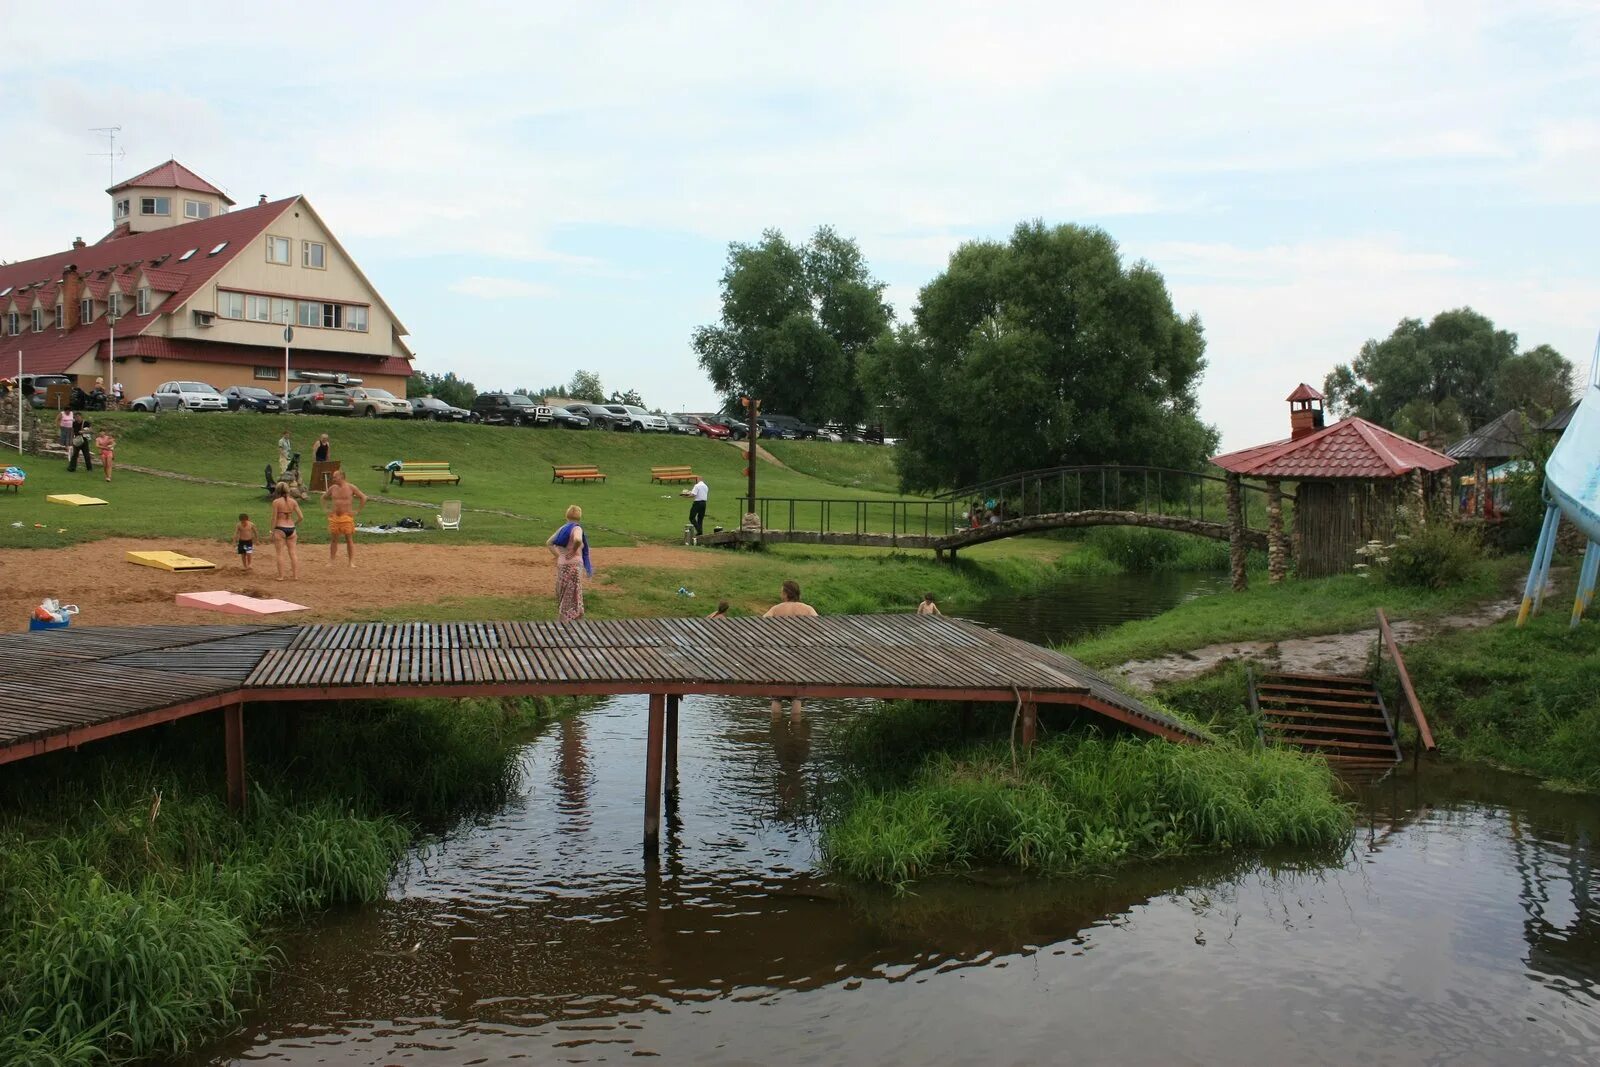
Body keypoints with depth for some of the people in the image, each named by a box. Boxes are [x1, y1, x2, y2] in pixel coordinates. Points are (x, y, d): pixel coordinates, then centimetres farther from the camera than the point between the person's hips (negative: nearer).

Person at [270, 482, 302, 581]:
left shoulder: (276, 502, -8)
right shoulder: (293, 501, 3)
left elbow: (274, 518, -9)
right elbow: (301, 517, 1)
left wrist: (272, 531, -2)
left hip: (280, 529, -4)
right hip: (291, 528, 4)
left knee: (279, 553, 3)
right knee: (292, 553, 11)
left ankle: (281, 576, 3)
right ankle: (295, 574, 13)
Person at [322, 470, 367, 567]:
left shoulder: (351, 488, -5)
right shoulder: (333, 488, 6)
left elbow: (363, 498, -3)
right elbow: (323, 498, 22)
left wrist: (357, 511, -5)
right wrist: (327, 509, 11)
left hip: (346, 517, -3)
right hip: (334, 517, 3)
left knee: (349, 539, 0)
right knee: (333, 539, 6)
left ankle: (351, 562, 1)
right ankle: (331, 562, 11)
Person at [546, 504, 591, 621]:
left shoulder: (563, 529, 10)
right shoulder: (577, 529, -11)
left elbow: (549, 543, 14)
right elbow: (577, 540, -34)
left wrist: (558, 555, 11)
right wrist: (574, 551, -17)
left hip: (561, 565, 7)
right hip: (573, 565, -7)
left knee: (562, 595, 16)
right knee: (572, 596, -1)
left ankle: (560, 619, 23)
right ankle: (568, 620, -2)